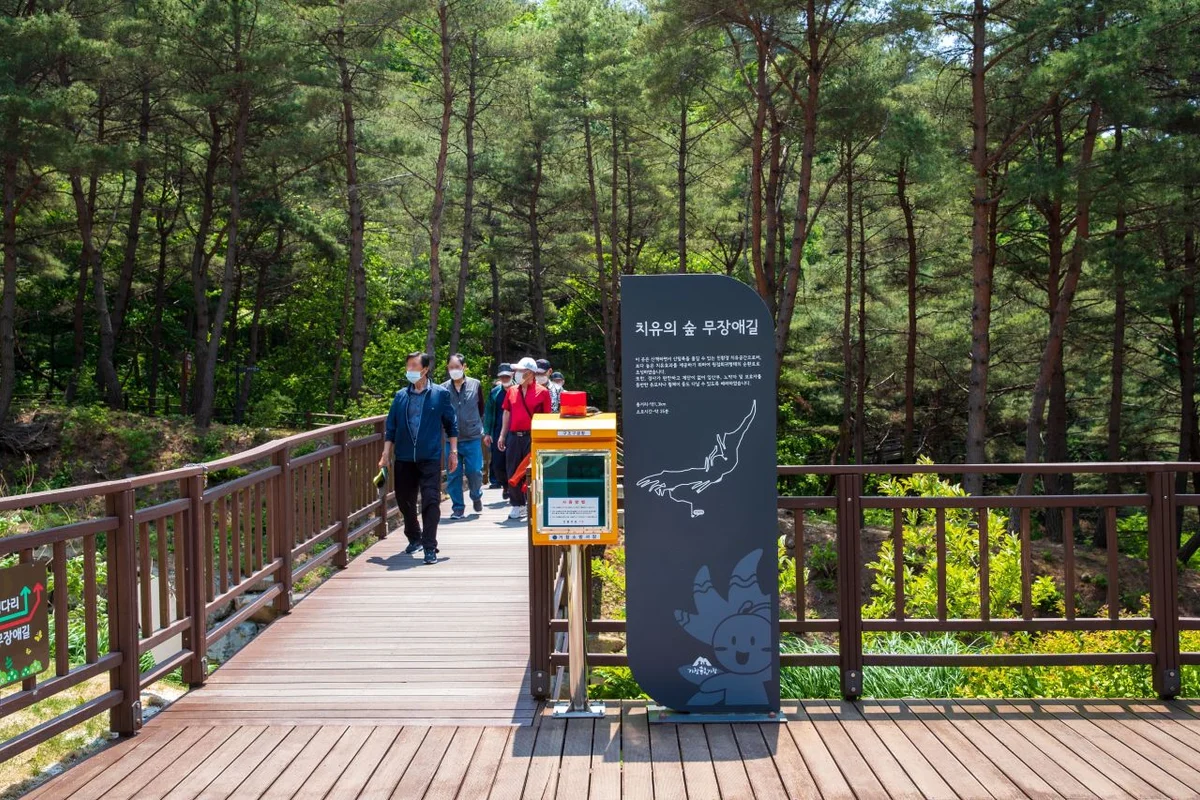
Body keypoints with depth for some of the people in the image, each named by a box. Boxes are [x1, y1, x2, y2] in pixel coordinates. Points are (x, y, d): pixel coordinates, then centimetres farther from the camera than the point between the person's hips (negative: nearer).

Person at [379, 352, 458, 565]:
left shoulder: (440, 394, 0)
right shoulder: (400, 396, 7)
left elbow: (451, 424, 4)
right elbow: (390, 427, 9)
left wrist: (453, 451, 1)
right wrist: (386, 454, 3)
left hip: (430, 458, -3)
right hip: (404, 459, 4)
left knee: (431, 501, -9)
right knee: (404, 500, 13)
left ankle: (430, 547, -5)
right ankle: (414, 538, 35)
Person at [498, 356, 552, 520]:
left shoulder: (542, 392, -2)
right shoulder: (512, 391, 11)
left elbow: (546, 416, -1)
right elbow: (507, 413, 16)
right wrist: (502, 435, 12)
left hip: (533, 437, -4)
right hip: (514, 437, 5)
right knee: (513, 472, 7)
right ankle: (517, 505, 17)